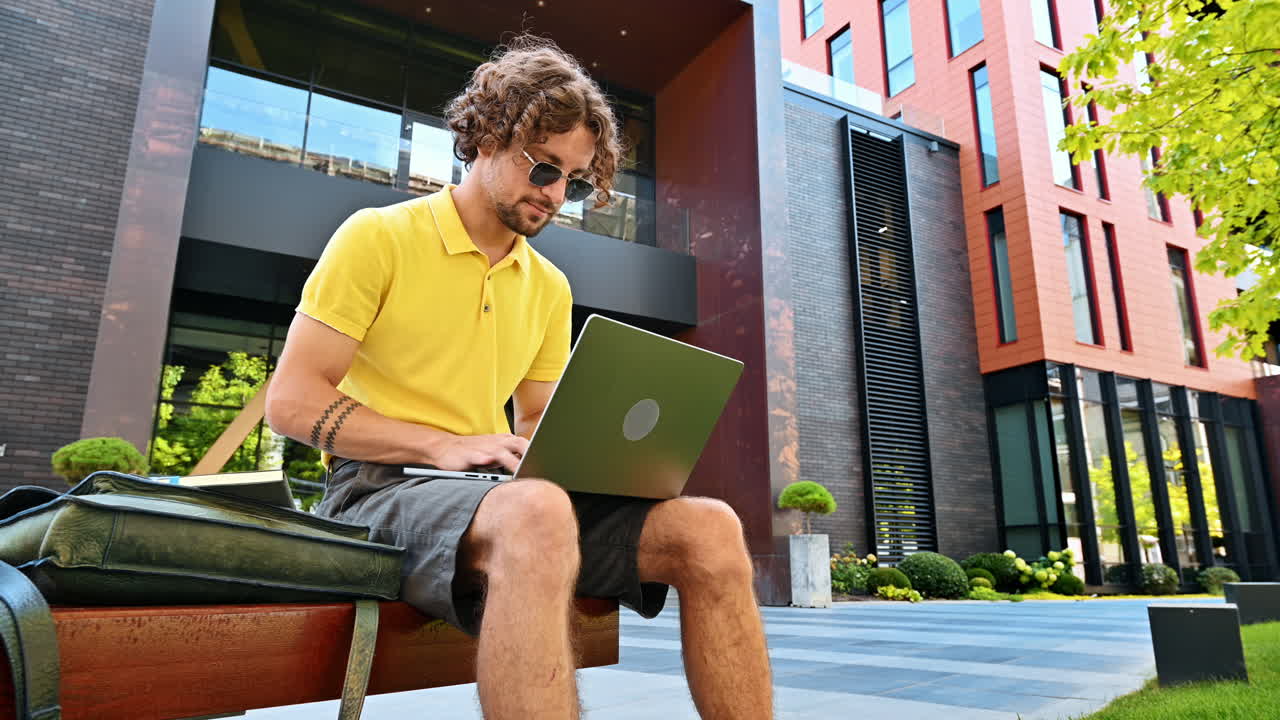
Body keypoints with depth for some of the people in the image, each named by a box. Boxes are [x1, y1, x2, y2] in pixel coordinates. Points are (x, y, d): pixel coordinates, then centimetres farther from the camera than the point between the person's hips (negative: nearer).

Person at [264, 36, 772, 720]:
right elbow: (291, 401, -5)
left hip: (507, 498, 6)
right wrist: (444, 445, -17)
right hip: (381, 488, -5)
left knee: (710, 529, -19)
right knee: (537, 514, -41)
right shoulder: (376, 237, 0)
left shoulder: (550, 288, 17)